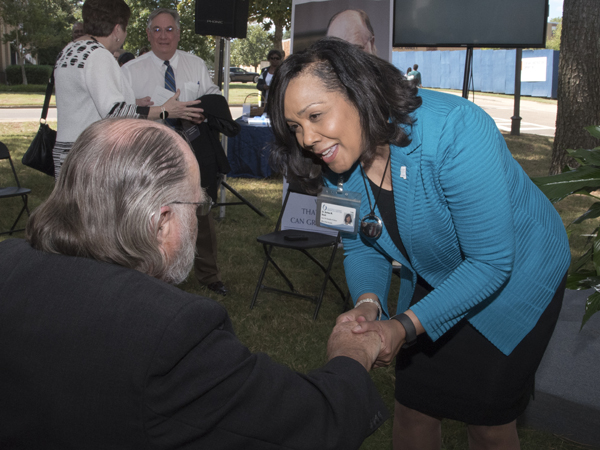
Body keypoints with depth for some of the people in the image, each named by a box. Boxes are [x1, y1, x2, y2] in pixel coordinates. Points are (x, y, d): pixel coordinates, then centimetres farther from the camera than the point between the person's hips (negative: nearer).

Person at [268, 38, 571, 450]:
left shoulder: (454, 133, -36)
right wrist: (368, 301, -23)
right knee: (412, 408, 11)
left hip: (515, 277, -5)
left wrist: (406, 326, -37)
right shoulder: (337, 164, -15)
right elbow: (360, 246, -2)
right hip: (433, 281, 5)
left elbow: (490, 262, -31)